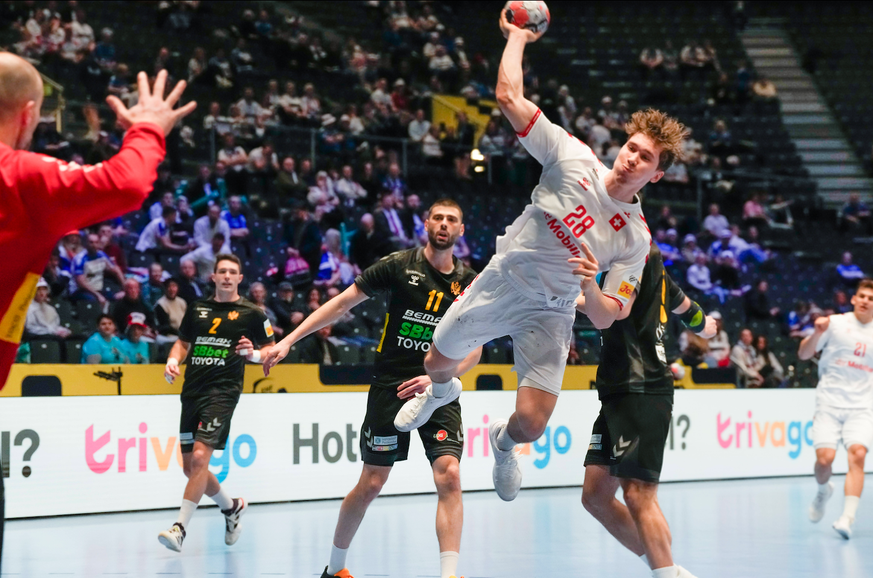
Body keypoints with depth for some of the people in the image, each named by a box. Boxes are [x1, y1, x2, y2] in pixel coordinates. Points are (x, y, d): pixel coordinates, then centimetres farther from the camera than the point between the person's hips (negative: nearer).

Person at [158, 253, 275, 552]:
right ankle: (232, 507, 35)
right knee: (190, 467, 10)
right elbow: (183, 342, 24)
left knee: (200, 457, -20)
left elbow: (271, 349, 8)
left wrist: (253, 354, -13)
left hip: (222, 392, -6)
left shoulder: (251, 313, 2)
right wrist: (173, 360, 4)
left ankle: (180, 528, -20)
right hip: (192, 391, 6)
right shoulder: (197, 308, 13)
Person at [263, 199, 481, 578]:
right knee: (371, 485, 3)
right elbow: (343, 303, 0)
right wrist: (289, 341, -5)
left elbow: (474, 348, 8)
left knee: (449, 476, -17)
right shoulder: (399, 265, -3)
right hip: (390, 388, -2)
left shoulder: (469, 283, 4)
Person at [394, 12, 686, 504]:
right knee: (437, 363, 16)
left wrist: (590, 285, -33)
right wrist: (516, 37, -10)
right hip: (500, 282, 1)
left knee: (532, 424, -12)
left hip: (549, 312, -1)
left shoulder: (636, 240, -13)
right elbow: (509, 96, -16)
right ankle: (443, 391, 59)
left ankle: (504, 443, 29)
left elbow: (604, 319, -12)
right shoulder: (574, 158, -14)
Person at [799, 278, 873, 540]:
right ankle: (823, 491, 24)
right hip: (829, 403, -1)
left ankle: (847, 518, -24)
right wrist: (817, 333, -15)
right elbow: (803, 354, 1)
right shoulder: (836, 323, 2)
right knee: (825, 458, -12)